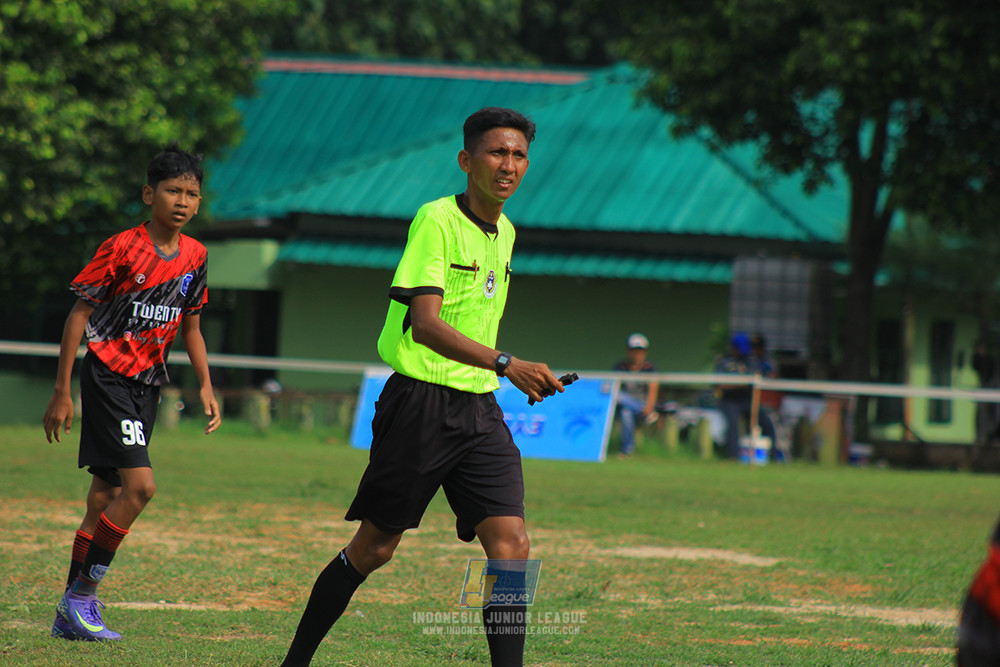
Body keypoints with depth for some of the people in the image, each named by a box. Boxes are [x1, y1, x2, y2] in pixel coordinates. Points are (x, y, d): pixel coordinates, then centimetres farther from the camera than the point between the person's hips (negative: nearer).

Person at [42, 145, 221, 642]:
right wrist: (61, 392, -11)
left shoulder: (194, 256, 6)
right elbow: (79, 316, -10)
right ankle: (82, 595, -8)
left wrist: (206, 387, 11)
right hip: (107, 376, -6)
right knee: (140, 485, -18)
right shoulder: (122, 249, -13)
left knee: (106, 497, 8)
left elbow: (190, 326, 19)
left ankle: (72, 613, 14)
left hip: (148, 382, 6)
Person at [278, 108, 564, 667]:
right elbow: (425, 324, -23)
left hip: (479, 409, 6)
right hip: (420, 404, -6)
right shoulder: (437, 220, -12)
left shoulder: (504, 232, 13)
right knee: (374, 548, 2)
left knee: (512, 546, -9)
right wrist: (507, 365, -33)